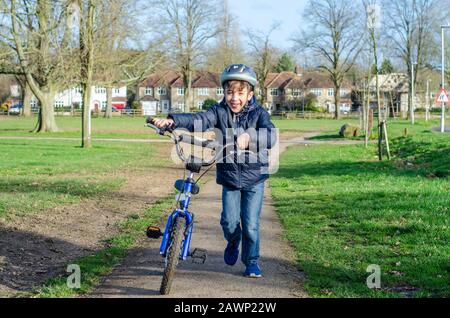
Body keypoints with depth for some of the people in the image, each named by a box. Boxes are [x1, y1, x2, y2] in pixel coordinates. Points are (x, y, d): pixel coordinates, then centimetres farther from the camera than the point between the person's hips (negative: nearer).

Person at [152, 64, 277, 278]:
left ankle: (251, 261, 20)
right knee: (229, 221, -3)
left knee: (250, 224, -2)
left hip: (254, 178, -2)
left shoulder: (259, 113, -12)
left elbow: (270, 136, -31)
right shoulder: (220, 112, -7)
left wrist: (249, 136, -52)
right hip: (229, 176, 2)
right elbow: (198, 120, -24)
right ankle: (233, 243, 31)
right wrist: (172, 120, -43)